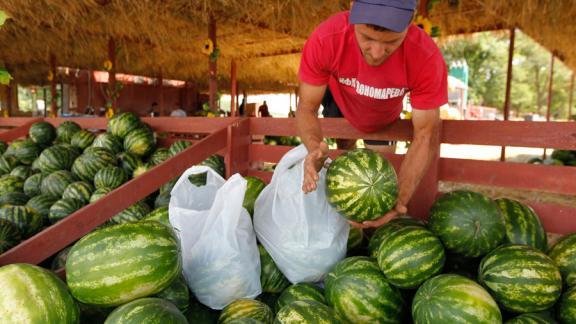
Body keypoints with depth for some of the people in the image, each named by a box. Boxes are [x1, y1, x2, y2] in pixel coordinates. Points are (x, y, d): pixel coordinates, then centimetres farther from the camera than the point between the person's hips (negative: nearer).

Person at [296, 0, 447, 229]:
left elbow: (425, 134, -33)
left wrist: (400, 198, -47)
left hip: (385, 117, 0)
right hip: (338, 99, 0)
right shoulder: (325, 40, -41)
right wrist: (314, 148, -54)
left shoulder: (426, 58, -40)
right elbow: (307, 107, -32)